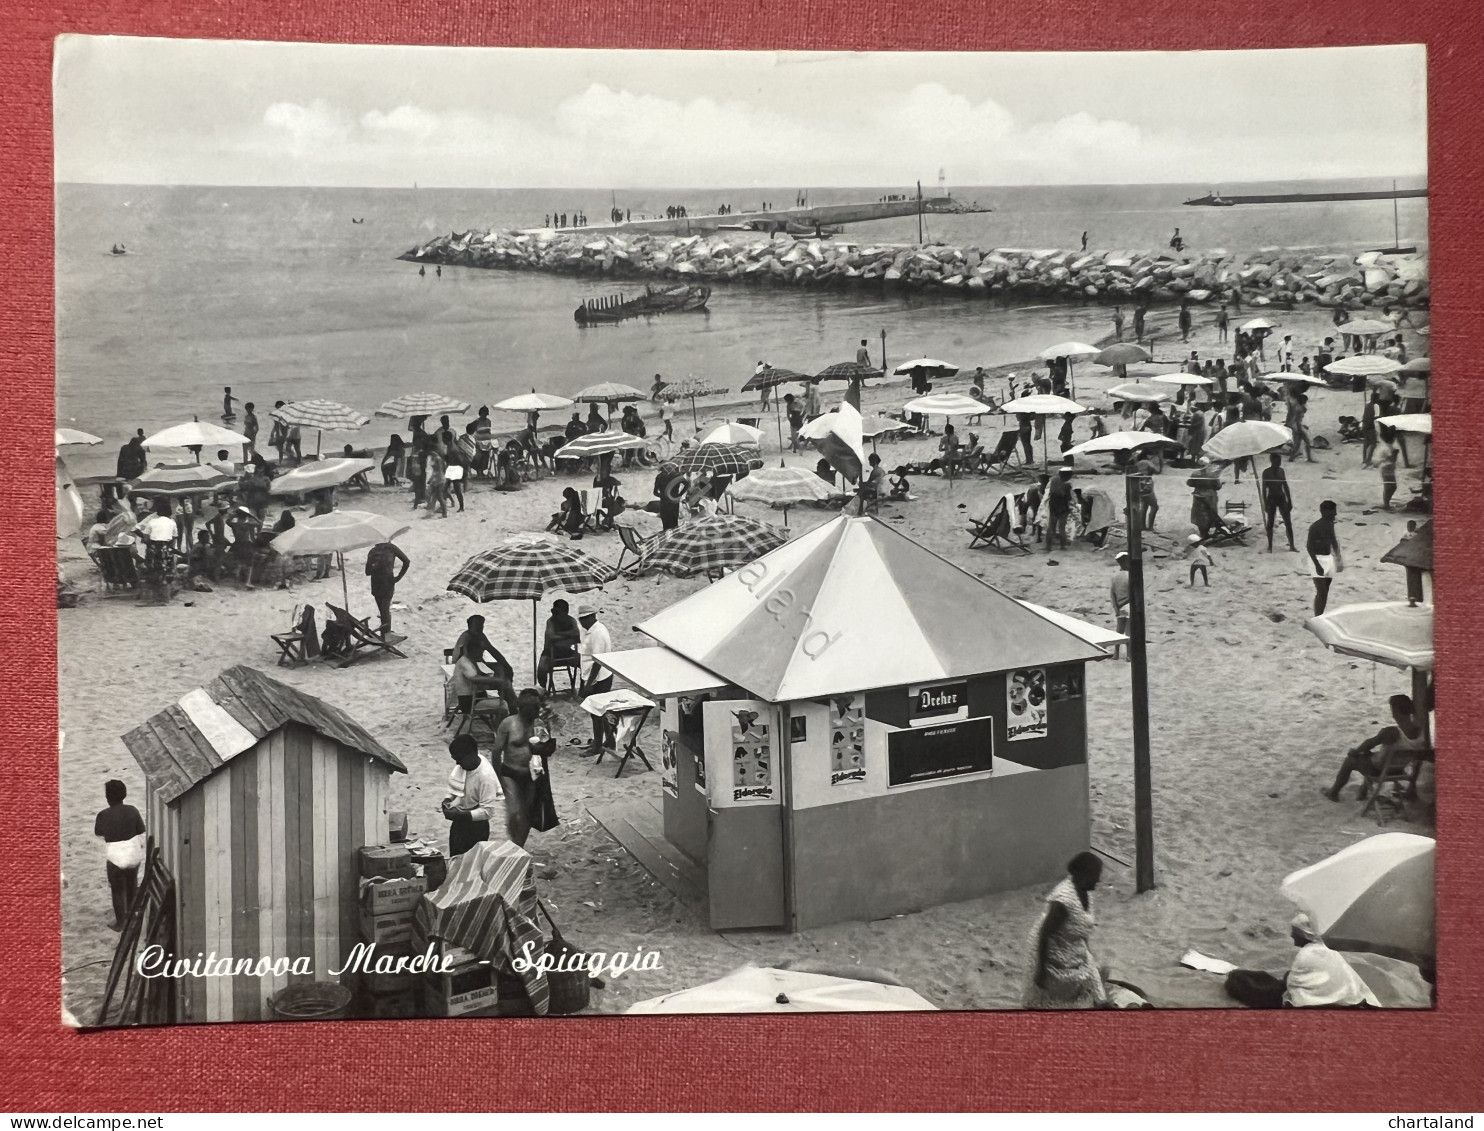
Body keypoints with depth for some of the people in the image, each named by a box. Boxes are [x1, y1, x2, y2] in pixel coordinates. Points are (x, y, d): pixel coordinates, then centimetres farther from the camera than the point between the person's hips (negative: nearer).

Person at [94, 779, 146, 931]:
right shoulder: (132, 811, -9)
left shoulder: (104, 815, -18)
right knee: (131, 886, 24)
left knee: (117, 890, 14)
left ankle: (120, 922, 23)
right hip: (134, 855, 4)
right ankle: (130, 914, 42)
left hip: (115, 857, -3)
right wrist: (141, 850, 13)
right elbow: (141, 833, -1)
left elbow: (97, 832, 2)